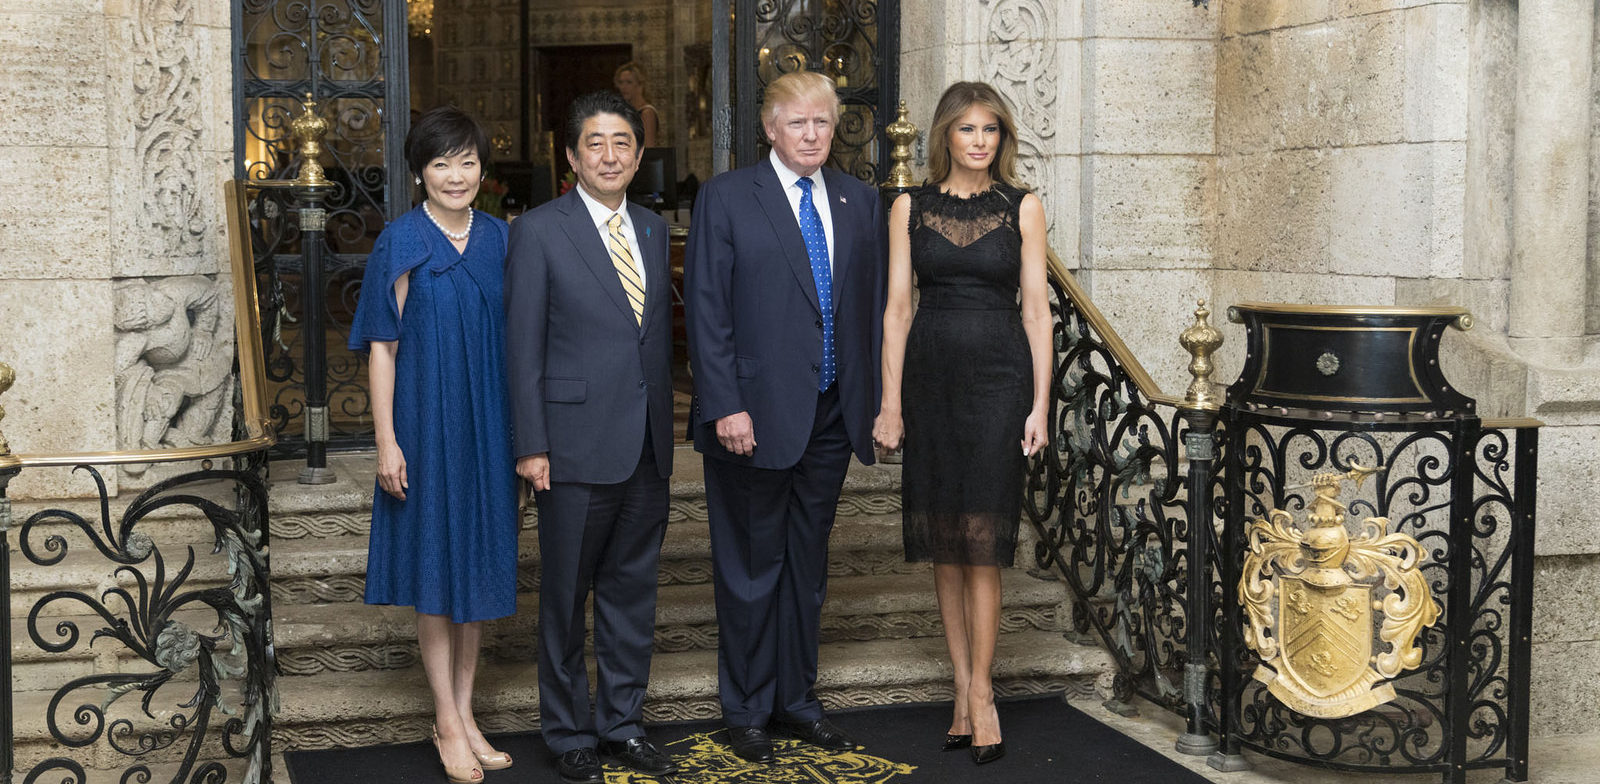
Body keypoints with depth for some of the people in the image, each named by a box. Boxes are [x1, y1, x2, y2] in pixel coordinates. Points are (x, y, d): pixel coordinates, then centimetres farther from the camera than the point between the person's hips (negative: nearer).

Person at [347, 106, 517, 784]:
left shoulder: (498, 239, 6)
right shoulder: (401, 243, -6)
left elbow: (513, 337, 10)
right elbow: (383, 345, -7)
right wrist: (386, 441, -12)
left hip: (488, 426, 4)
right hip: (427, 422, -4)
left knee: (479, 562, 10)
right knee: (435, 564, 3)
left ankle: (464, 713, 20)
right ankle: (447, 721, 13)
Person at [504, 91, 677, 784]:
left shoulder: (654, 231, 12)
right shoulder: (538, 232, -4)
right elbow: (523, 347, -6)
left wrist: (666, 430, 12)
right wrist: (531, 446, -11)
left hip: (647, 447, 5)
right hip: (576, 446, -5)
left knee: (633, 590, 12)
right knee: (566, 596, 5)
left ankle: (622, 724, 24)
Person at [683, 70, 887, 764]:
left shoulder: (859, 201, 10)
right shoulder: (726, 198, -5)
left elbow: (873, 304, 12)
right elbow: (706, 309, -8)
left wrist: (874, 398, 5)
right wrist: (726, 406, -15)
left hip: (831, 418, 5)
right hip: (756, 415, -4)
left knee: (807, 563, 14)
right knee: (752, 567, 5)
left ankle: (796, 698, 27)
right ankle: (746, 710, 19)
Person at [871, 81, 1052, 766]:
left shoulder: (1022, 208, 4)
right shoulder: (910, 208, 6)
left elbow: (1036, 309, 2)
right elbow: (897, 308, 5)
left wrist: (1040, 405, -3)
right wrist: (891, 402, -1)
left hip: (998, 375, -2)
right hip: (931, 375, 2)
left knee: (982, 537, -6)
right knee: (942, 540, 6)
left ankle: (978, 690, 3)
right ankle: (964, 690, 15)